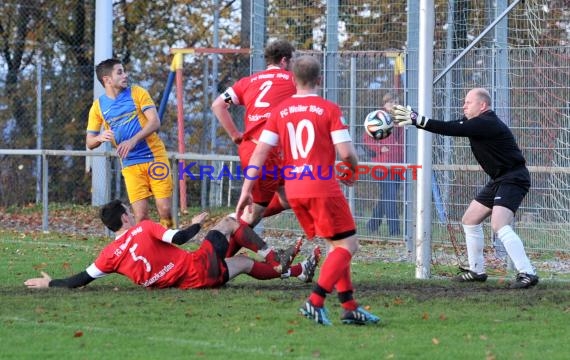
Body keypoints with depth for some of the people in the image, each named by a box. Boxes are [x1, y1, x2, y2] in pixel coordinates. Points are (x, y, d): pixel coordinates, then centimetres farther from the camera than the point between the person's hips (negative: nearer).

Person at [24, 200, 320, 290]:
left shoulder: (110, 255, 0)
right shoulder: (144, 228, -13)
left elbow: (79, 280, -3)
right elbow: (177, 238, -19)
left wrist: (50, 283, 11)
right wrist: (197, 225, 2)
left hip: (187, 282, 6)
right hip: (201, 269, -6)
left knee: (246, 263, 29)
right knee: (229, 223, 17)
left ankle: (298, 271, 43)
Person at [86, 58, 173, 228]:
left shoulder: (137, 93, 1)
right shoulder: (98, 106, 5)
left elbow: (155, 122, -9)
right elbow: (90, 142, 6)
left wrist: (133, 141, -24)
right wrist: (100, 138, -19)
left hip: (155, 157, -1)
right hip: (130, 165, 1)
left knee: (165, 210, -9)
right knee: (141, 216, -9)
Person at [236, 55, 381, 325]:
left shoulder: (280, 111, 9)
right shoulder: (329, 110, -4)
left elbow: (260, 152, 3)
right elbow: (346, 152, -10)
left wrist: (246, 190, 4)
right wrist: (353, 170, 12)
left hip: (293, 191, 6)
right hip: (323, 188, -6)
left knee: (338, 246, 17)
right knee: (347, 245, 0)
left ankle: (349, 307, 13)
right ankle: (315, 303, -14)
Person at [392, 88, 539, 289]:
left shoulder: (486, 124, -21)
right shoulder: (476, 122, 9)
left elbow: (451, 129, -26)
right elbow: (453, 127, 7)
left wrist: (417, 120, -24)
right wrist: (413, 118, -2)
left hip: (513, 179, -11)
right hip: (499, 179, 11)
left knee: (499, 225, -26)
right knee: (470, 220, 15)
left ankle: (527, 274, -27)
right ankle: (476, 271, 26)